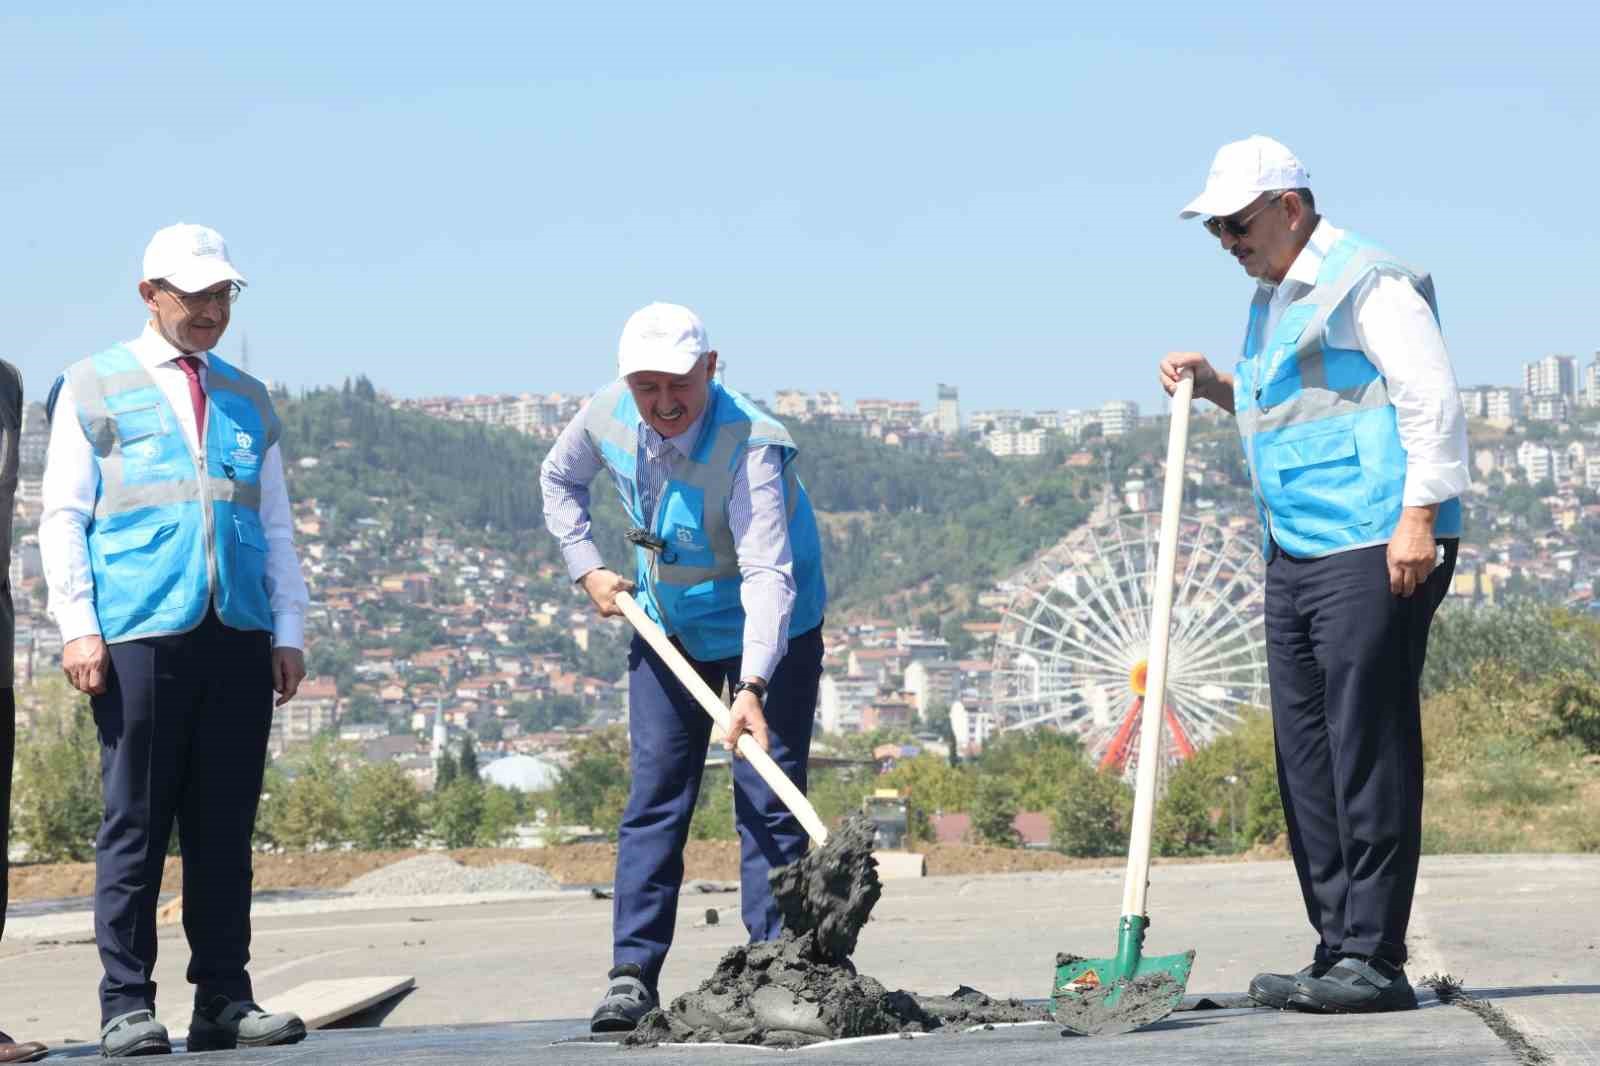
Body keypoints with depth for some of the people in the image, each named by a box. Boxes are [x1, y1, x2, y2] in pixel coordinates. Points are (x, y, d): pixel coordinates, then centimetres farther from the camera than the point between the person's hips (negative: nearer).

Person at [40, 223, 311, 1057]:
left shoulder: (248, 400, 20)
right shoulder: (95, 387, 9)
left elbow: (276, 527, 21)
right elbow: (63, 516, 4)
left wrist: (288, 631, 11)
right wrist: (78, 626, -6)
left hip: (239, 641, 4)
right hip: (138, 637, -4)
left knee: (225, 827, 3)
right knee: (134, 825, -4)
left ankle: (224, 1002, 7)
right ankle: (126, 1006, -2)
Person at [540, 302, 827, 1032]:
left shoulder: (750, 446, -33)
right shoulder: (606, 417, -15)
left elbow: (767, 573, -42)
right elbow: (560, 479, 10)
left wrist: (752, 686, -53)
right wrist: (586, 568, -2)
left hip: (769, 634, -5)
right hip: (666, 628, 5)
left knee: (767, 804, -8)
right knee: (654, 800, 3)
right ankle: (632, 974, 4)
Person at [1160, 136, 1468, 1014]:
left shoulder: (1368, 282, -8)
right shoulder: (1271, 299, 21)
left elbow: (1431, 398, -15)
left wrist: (1419, 519, -21)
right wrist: (1217, 387, 16)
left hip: (1376, 549, -10)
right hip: (1294, 553, 10)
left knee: (1368, 747, -10)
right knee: (1307, 755, 7)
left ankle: (1375, 959, -9)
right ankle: (1336, 949, 11)